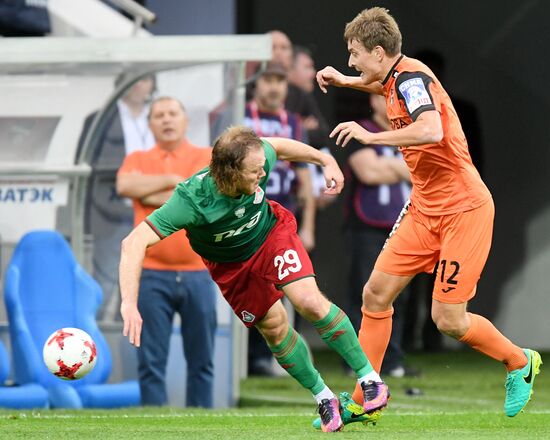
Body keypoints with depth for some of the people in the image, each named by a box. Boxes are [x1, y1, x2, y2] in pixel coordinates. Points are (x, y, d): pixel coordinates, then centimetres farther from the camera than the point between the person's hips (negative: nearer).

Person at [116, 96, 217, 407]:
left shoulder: (207, 157, 8)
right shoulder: (138, 159, 12)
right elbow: (125, 185, -8)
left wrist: (152, 195, -3)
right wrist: (174, 179, -5)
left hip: (197, 273, 0)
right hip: (152, 275, 0)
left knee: (201, 359, 4)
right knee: (151, 359, -3)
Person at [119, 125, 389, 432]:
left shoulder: (257, 160, -32)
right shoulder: (192, 200, -43)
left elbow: (277, 145, -5)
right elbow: (134, 243, -49)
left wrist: (326, 160, 2)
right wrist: (129, 305, -58)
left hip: (271, 232, 1)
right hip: (230, 265, -1)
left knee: (310, 302, -17)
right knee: (274, 326, 0)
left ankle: (370, 378, -3)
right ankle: (324, 398, 21)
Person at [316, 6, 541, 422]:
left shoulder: (412, 76, -19)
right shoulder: (397, 79, 8)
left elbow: (431, 131, -39)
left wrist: (370, 136, -32)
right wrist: (345, 82, 29)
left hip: (463, 209, -9)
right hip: (426, 208, 9)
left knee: (448, 319, -6)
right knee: (376, 294, 2)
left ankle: (520, 363, 20)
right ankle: (363, 401, 10)